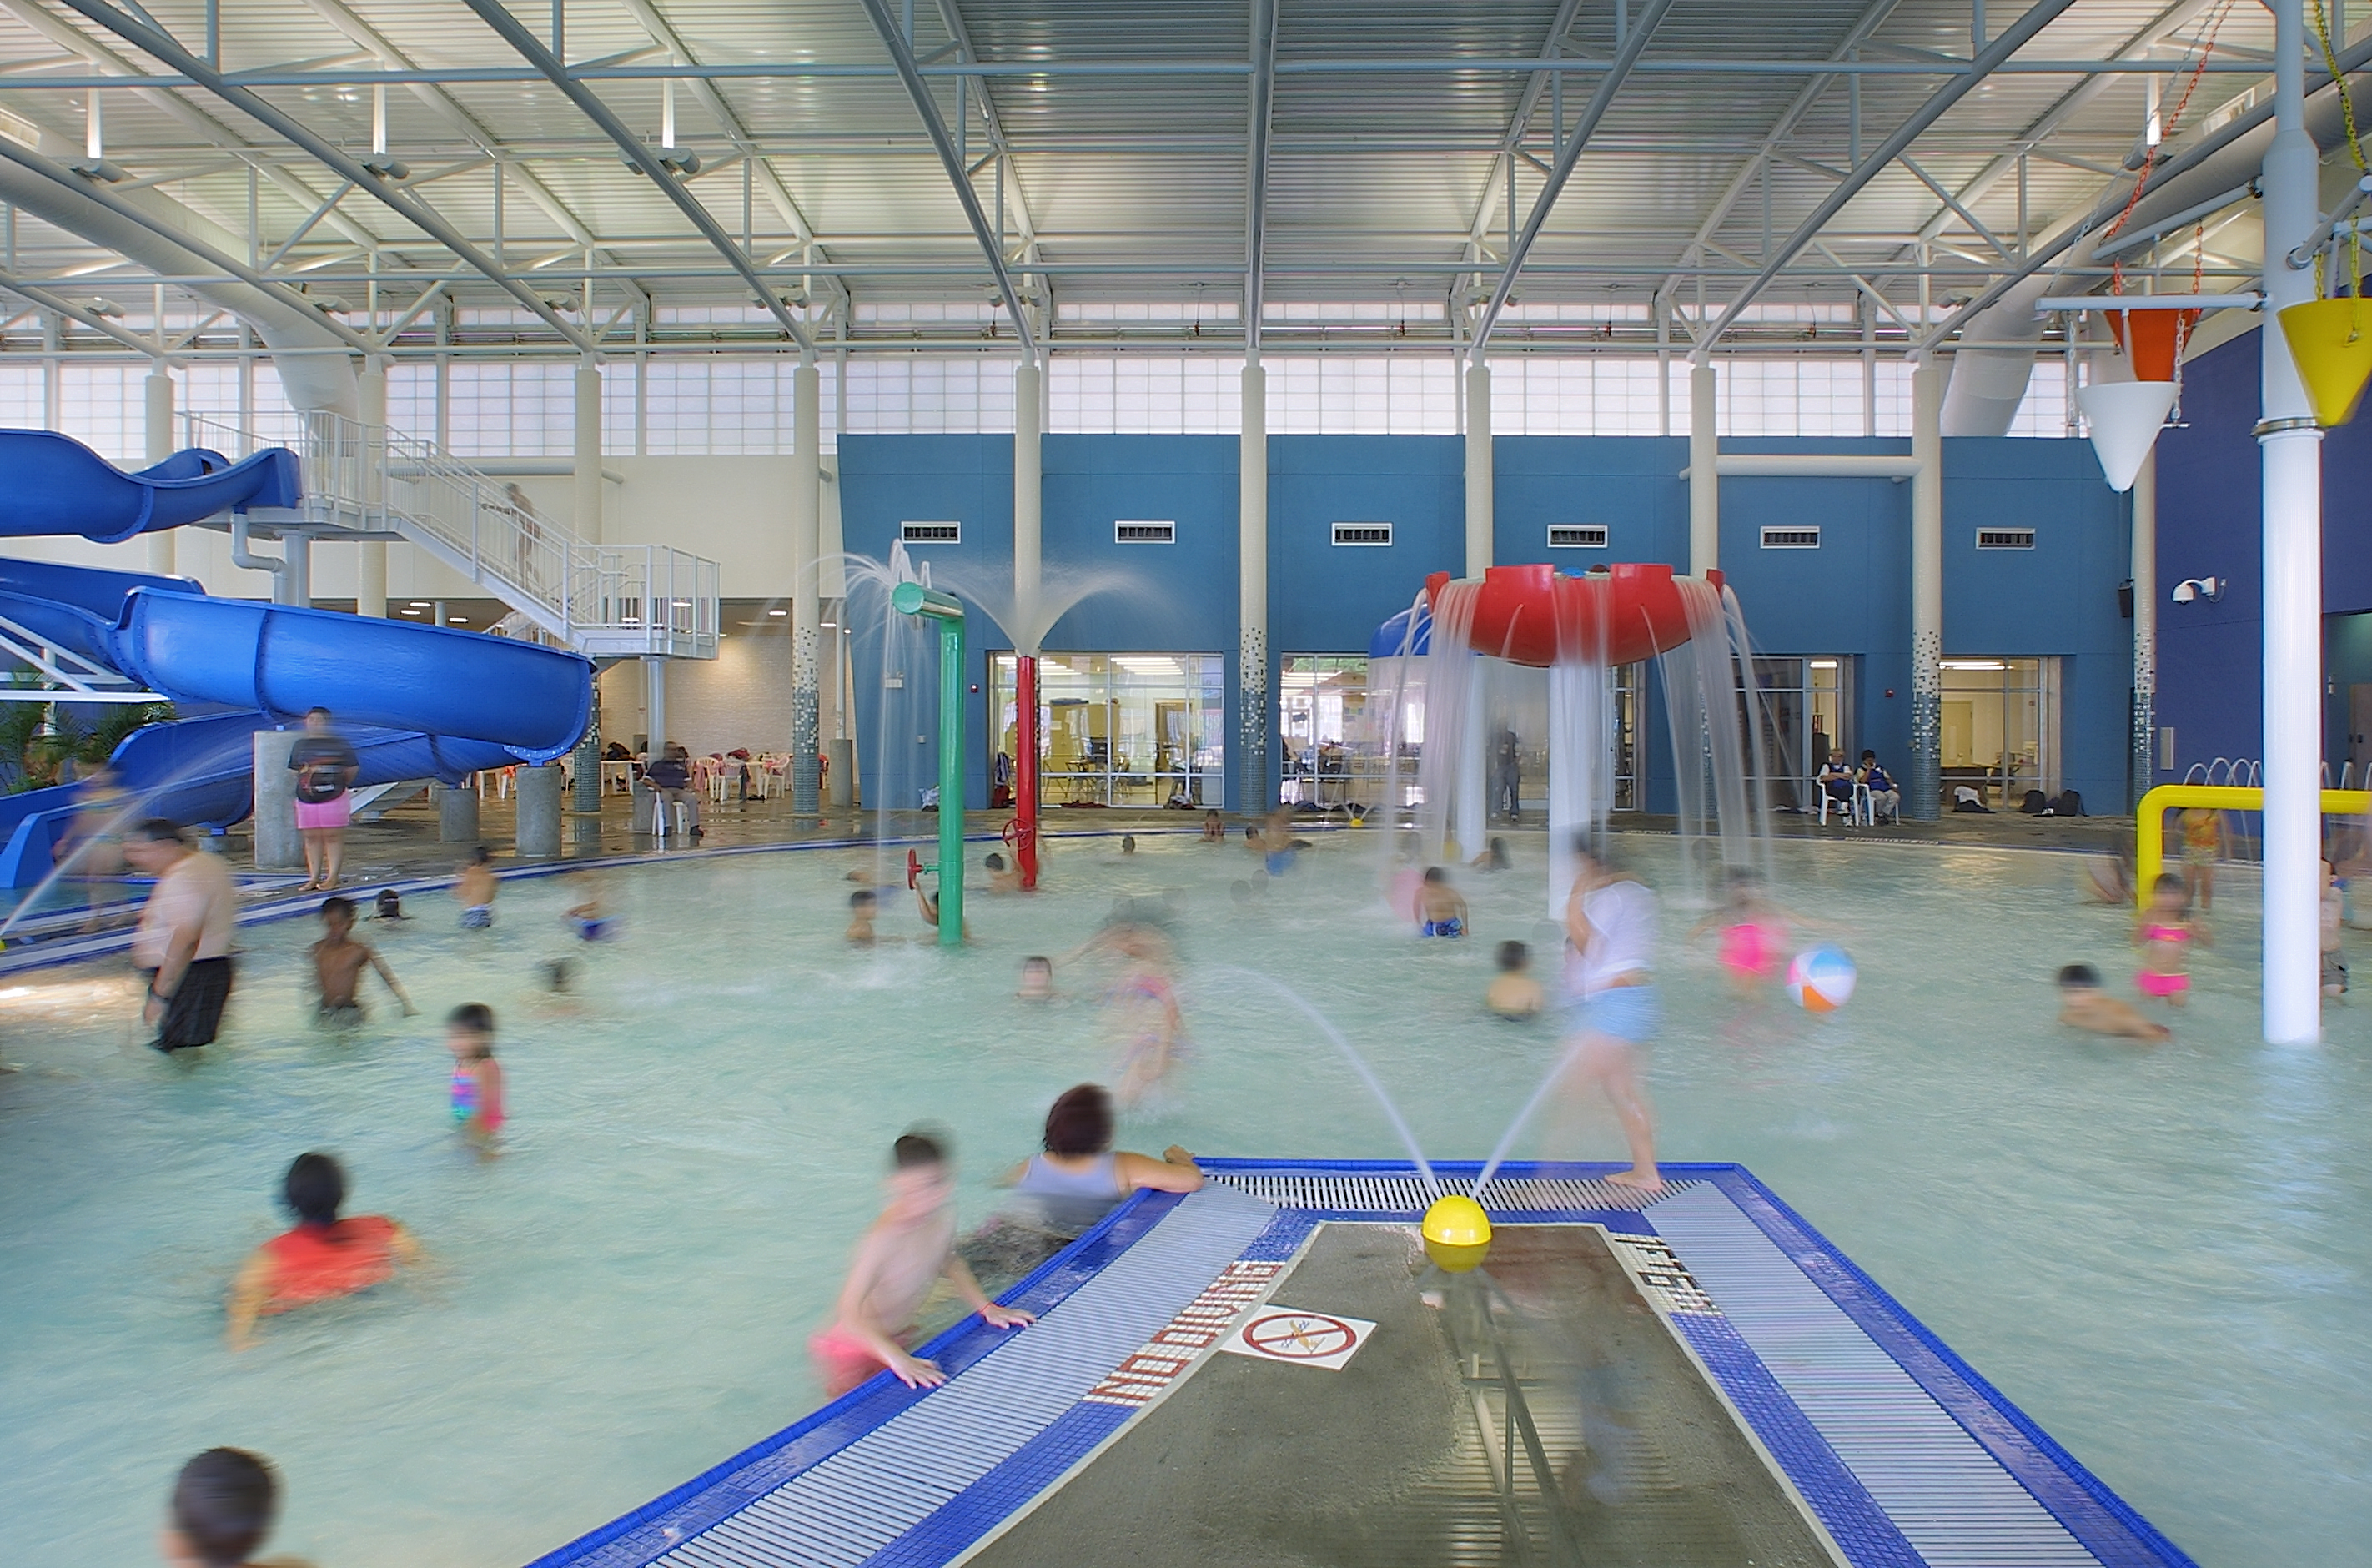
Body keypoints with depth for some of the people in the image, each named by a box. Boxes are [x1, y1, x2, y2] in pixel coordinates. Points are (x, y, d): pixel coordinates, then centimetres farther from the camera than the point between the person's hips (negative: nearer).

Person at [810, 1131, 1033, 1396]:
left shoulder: (943, 1218, -12)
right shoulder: (885, 1238, -35)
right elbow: (850, 1314, -41)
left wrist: (986, 1307, 1)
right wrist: (899, 1359, -51)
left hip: (900, 1340, 7)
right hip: (856, 1347, -7)